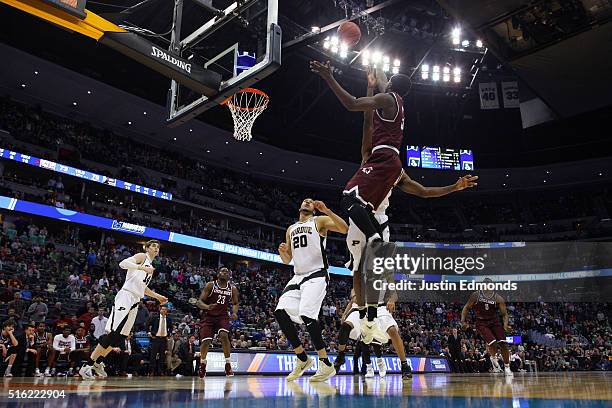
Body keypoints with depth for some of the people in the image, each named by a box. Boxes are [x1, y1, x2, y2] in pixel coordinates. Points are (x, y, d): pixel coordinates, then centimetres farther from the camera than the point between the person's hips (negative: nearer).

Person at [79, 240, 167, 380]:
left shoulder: (150, 267, 23)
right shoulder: (141, 257, -1)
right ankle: (87, 366, -8)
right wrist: (142, 268, -26)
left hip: (135, 302, 9)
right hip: (125, 296, -9)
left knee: (121, 336, 10)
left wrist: (158, 296, 31)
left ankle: (98, 363, 23)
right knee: (112, 333, -14)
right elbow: (123, 263, -18)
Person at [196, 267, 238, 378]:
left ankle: (228, 364, -9)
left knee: (224, 335, -24)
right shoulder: (210, 285, -9)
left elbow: (235, 303, 13)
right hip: (209, 316, -1)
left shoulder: (233, 289, -1)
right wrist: (207, 307, -32)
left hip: (223, 316, 1)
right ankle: (202, 364, 22)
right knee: (206, 340, -6)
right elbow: (199, 302, -10)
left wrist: (234, 312, -8)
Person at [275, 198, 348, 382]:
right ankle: (302, 358, 3)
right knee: (280, 311, -11)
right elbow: (287, 260, 25)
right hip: (297, 277, 7)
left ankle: (326, 365, -11)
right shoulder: (291, 229, 22)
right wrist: (282, 252, 2)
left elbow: (345, 229, -13)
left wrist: (326, 210, -21)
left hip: (316, 276, -6)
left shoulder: (320, 221, 4)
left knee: (306, 314, -23)